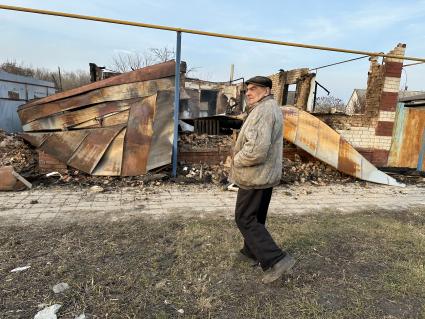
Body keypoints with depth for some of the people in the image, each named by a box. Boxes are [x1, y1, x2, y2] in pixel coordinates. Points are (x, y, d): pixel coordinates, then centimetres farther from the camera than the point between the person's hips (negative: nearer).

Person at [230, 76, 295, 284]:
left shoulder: (262, 111, -20)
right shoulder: (273, 108, 14)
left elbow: (257, 149, -29)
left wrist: (237, 160, -14)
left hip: (255, 176, -10)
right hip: (268, 174, 10)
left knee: (245, 219, -1)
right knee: (256, 217, 20)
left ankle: (276, 260, -2)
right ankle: (251, 252, 36)